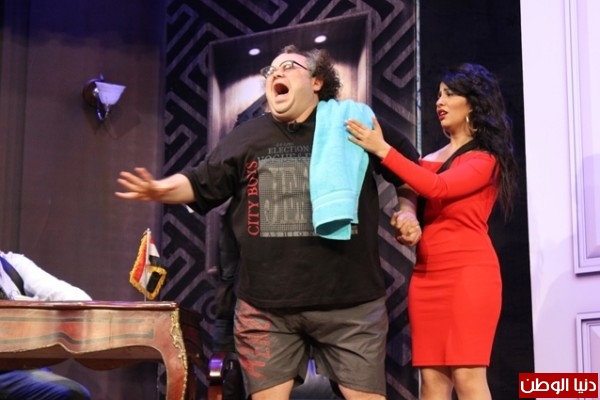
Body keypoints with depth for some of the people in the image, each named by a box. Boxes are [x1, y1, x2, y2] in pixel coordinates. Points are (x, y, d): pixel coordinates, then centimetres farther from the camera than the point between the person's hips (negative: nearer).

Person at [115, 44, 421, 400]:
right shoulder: (248, 136, 10)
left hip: (350, 303, -2)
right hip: (266, 305, 2)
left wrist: (407, 212, 0)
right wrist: (161, 189, -9)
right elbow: (202, 184, 9)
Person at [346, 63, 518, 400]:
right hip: (426, 275, 6)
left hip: (469, 272, -6)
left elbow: (438, 188, -16)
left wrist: (383, 150, -17)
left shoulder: (485, 158, 1)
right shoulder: (431, 158, 18)